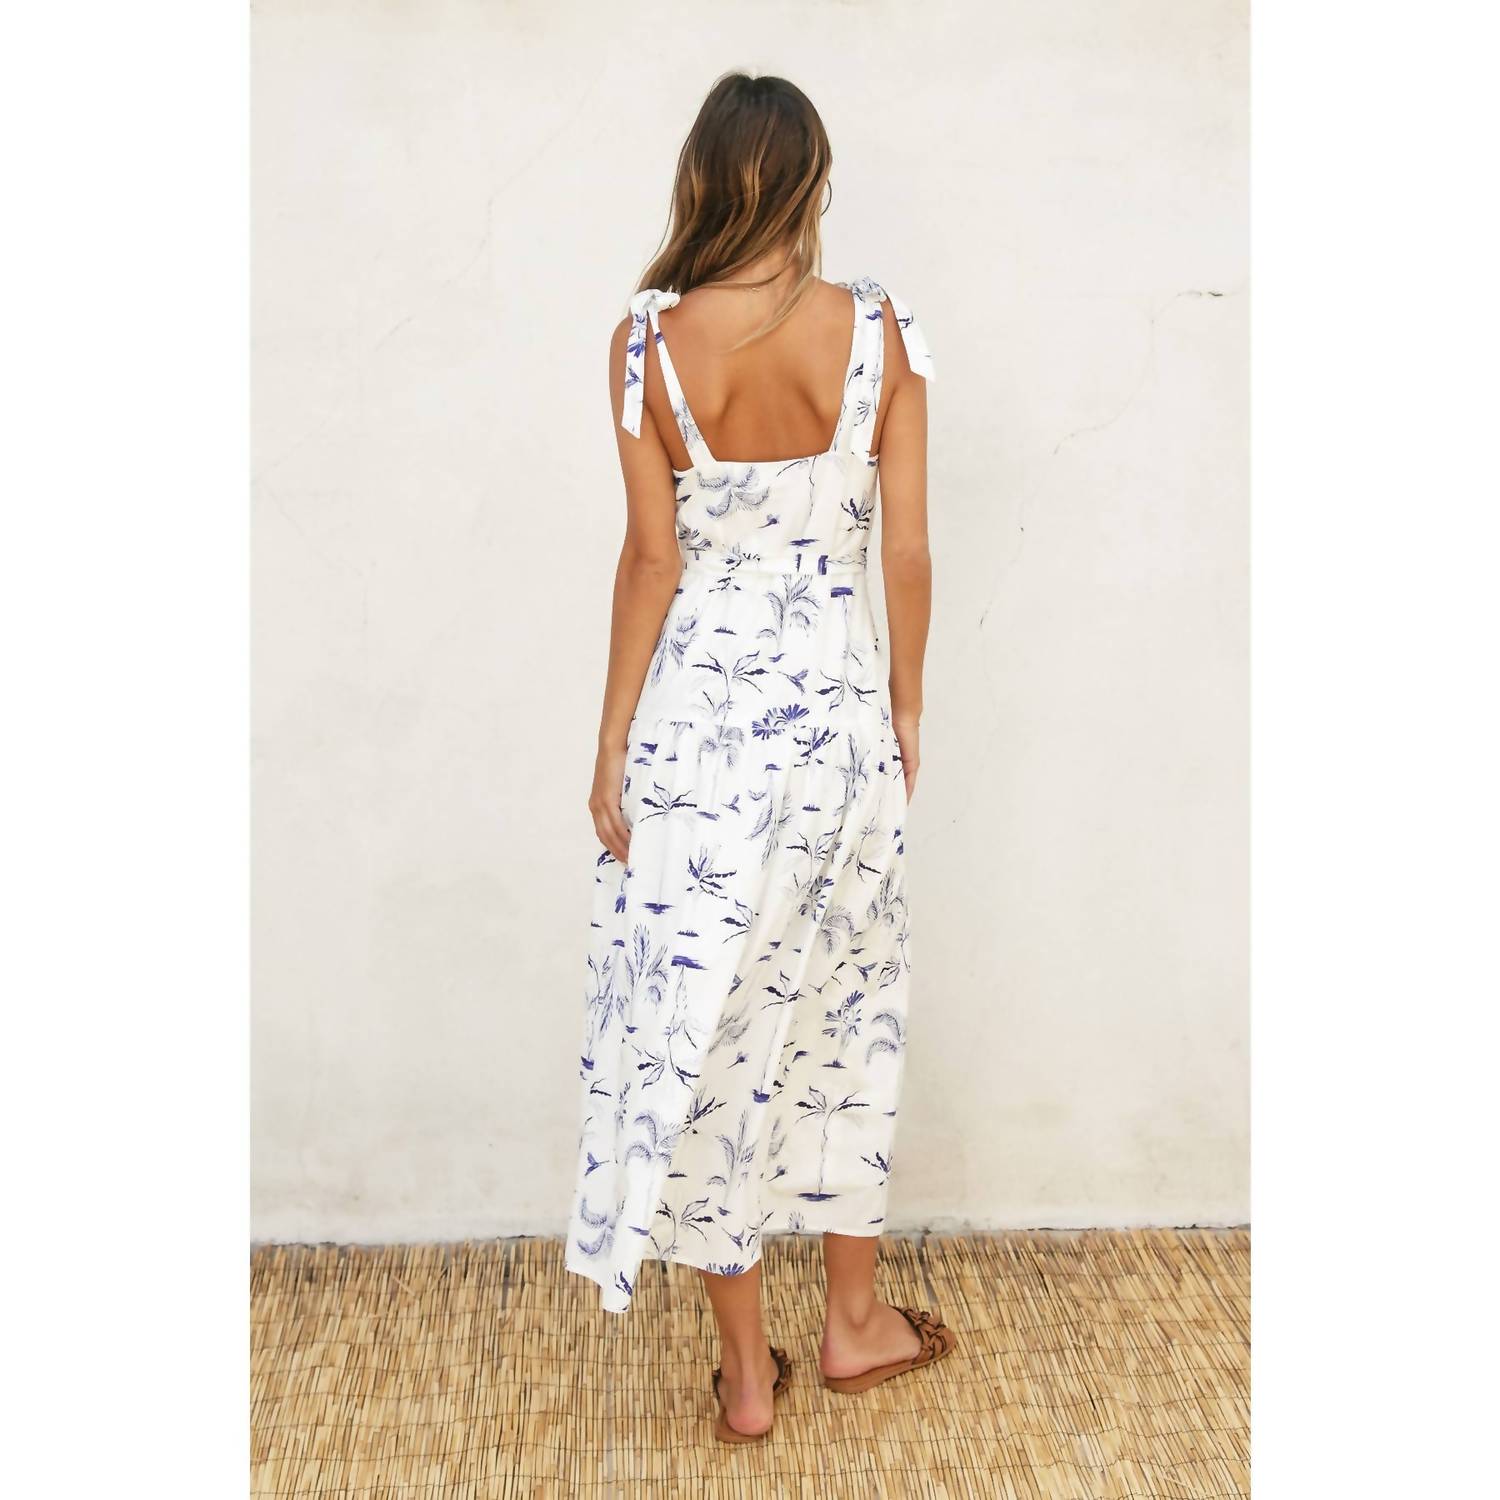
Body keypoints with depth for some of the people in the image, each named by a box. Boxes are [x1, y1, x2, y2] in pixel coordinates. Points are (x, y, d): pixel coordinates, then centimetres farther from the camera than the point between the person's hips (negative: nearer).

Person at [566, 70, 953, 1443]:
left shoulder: (647, 342, -8)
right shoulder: (880, 330, -6)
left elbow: (652, 559, -8)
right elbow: (907, 550, -4)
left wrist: (612, 745, 1)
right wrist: (907, 711, 10)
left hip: (695, 717, -1)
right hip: (838, 712, 1)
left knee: (702, 1027, 10)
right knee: (844, 1013, 18)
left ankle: (747, 1371, 24)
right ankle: (854, 1322, 35)